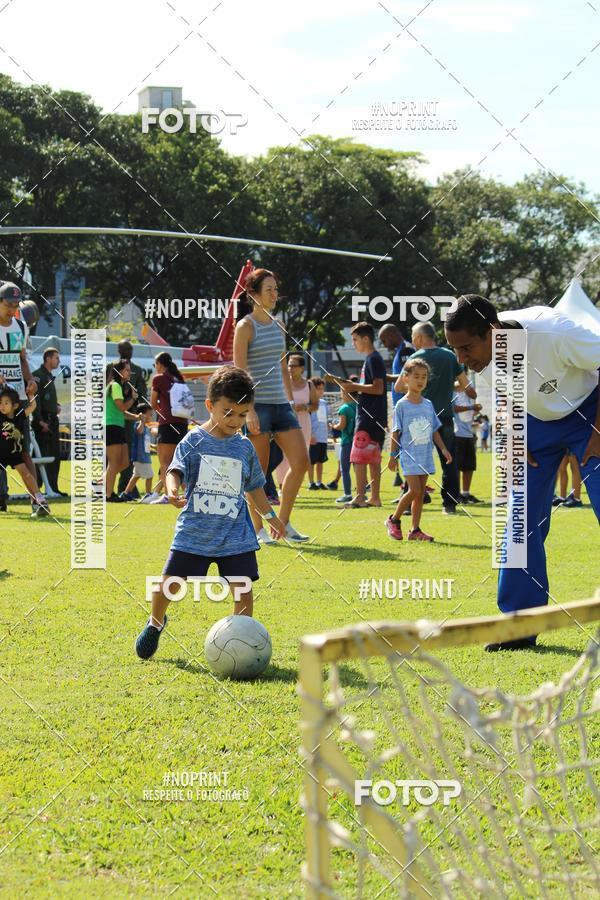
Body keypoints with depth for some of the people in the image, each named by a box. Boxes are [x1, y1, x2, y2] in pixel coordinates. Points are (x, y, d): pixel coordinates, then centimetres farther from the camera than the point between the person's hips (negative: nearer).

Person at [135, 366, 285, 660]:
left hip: (235, 535, 2)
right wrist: (172, 490, -33)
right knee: (168, 583, -1)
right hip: (194, 532, -2)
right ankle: (156, 623, 28)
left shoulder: (245, 447, 9)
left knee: (243, 589, -7)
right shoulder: (193, 441, -1)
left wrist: (270, 515, 26)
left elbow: (254, 487, 21)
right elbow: (175, 470, -12)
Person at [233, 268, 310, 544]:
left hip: (280, 404, 7)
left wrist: (291, 399, 16)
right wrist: (249, 410, -18)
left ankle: (283, 522, 10)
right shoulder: (245, 327, -6)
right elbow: (239, 373, -11)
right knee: (258, 471, -2)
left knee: (301, 461, -1)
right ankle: (258, 529, 8)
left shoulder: (278, 325, 14)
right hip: (257, 405, -7)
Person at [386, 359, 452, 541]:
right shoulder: (401, 405, -5)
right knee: (415, 490, -13)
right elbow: (396, 432, -3)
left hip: (425, 455, 5)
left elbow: (435, 430, 16)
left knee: (420, 493, 5)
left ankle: (415, 530, 10)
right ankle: (394, 520, 5)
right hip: (409, 454, -5)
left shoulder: (428, 405, 9)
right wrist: (393, 456, -4)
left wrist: (443, 448, 7)